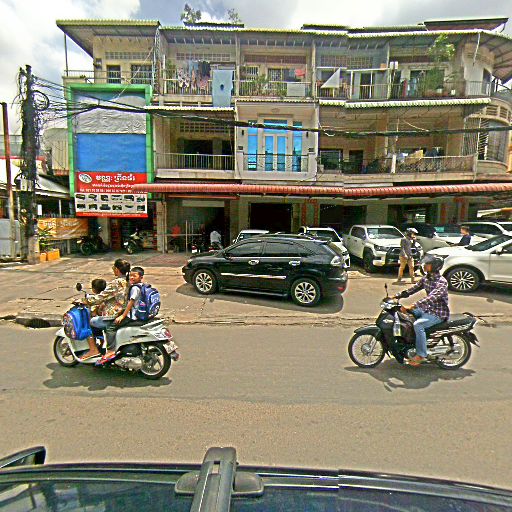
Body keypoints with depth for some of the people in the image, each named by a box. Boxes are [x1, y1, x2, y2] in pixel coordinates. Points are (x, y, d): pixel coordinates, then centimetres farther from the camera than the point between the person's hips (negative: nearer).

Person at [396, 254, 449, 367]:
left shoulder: (441, 282, -22)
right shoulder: (425, 278, 5)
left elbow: (431, 298, -35)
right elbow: (413, 289, 8)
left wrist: (412, 306, -43)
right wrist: (396, 296, -3)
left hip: (439, 313, -9)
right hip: (428, 309, 9)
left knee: (418, 324, -29)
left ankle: (421, 355, -16)